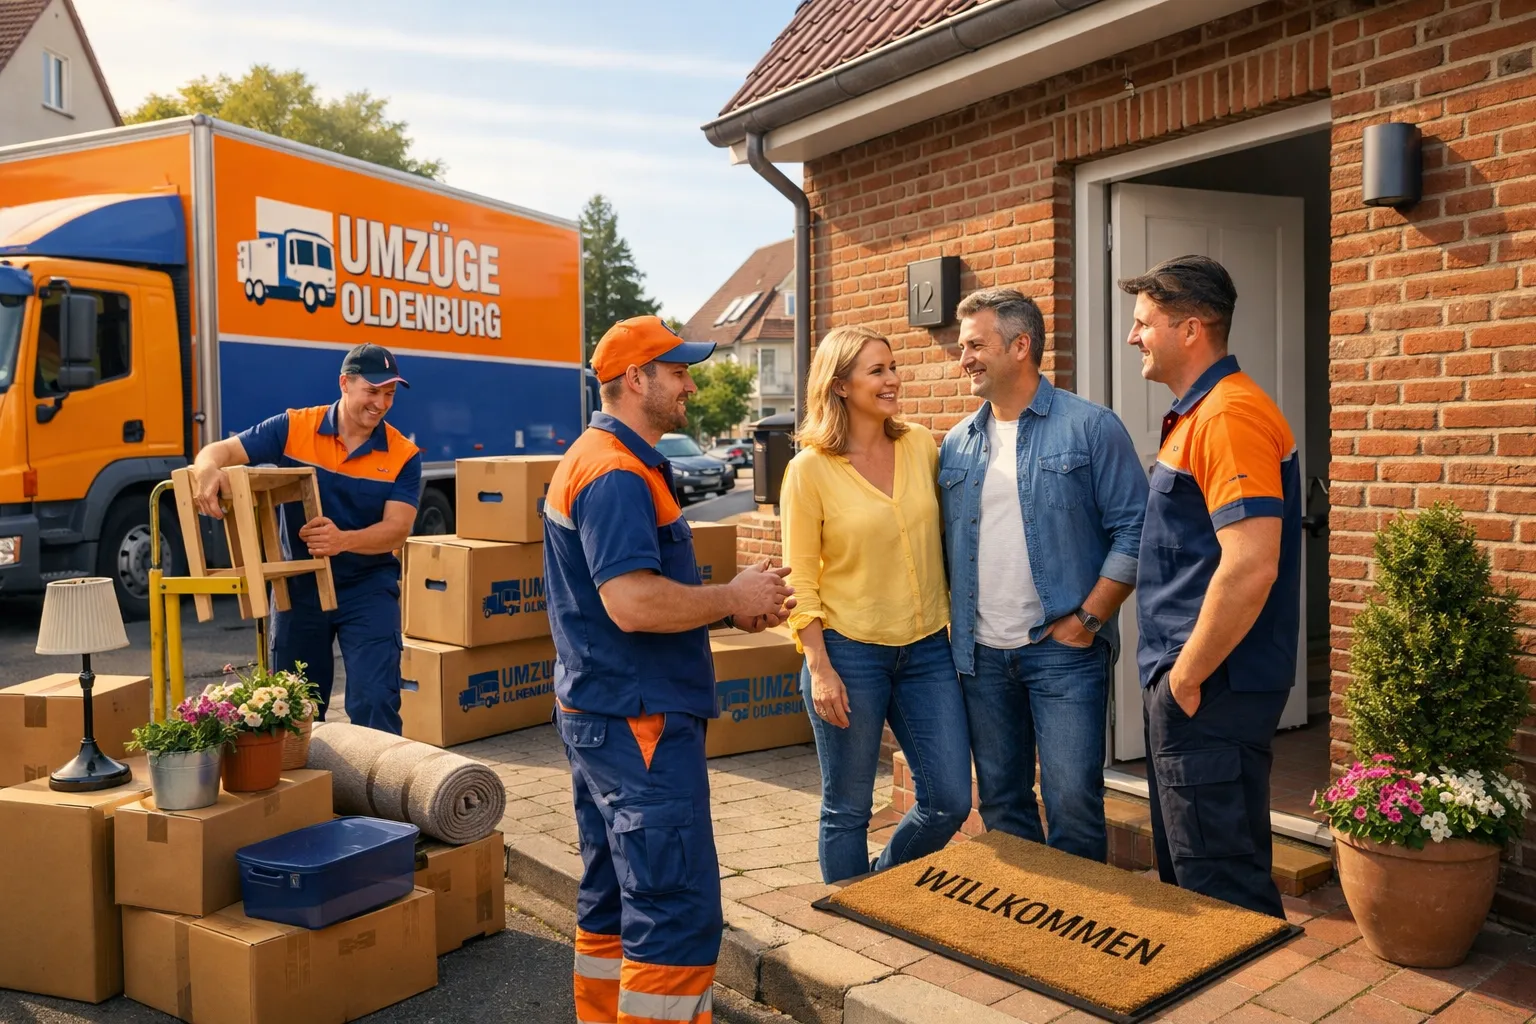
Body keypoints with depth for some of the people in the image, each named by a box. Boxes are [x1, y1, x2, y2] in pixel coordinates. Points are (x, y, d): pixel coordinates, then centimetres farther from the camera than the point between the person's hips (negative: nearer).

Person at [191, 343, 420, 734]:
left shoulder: (404, 456, -8)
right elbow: (218, 451, -7)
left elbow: (396, 529, -16)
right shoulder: (293, 428, -6)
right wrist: (209, 471, -32)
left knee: (374, 700, -7)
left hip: (368, 587, -2)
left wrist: (343, 540, -36)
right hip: (299, 584, 2)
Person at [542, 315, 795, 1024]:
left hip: (603, 715, 11)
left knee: (614, 898, 19)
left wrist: (731, 606, 8)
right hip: (638, 721, -11)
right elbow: (633, 603, -28)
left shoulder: (601, 459, 16)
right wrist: (735, 600, -14)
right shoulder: (618, 472, -18)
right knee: (679, 911, -5)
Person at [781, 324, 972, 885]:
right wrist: (820, 669, -12)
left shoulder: (922, 446, 4)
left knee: (950, 801, 8)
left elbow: (946, 536, 12)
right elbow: (800, 581, -7)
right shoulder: (810, 468, -8)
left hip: (926, 648, 5)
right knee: (847, 811, 9)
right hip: (849, 651, -4)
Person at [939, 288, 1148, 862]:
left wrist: (1089, 618, -12)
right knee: (1000, 802, 14)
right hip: (980, 655, 5)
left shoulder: (1090, 428, -5)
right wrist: (953, 626, 4)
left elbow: (1133, 530, -8)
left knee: (1073, 802, -3)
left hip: (1063, 649, -5)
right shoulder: (957, 444, 10)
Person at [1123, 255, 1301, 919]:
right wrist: (1172, 674, 16)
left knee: (1220, 880, 3)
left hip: (1210, 691, -10)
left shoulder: (1230, 416, -19)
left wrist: (1186, 678, -18)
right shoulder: (1195, 415, 14)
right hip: (1183, 685, 10)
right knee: (1183, 870, 22)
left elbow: (1250, 568, -28)